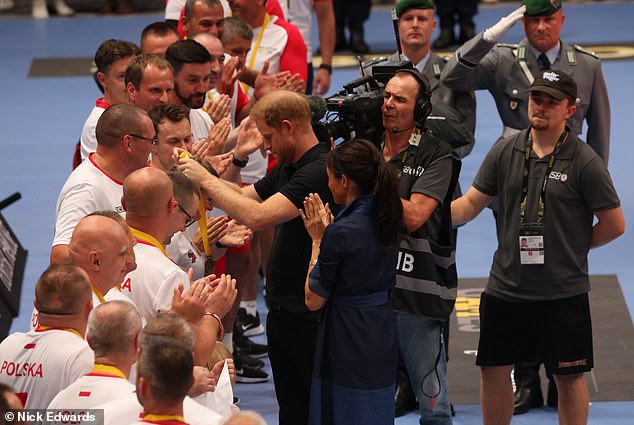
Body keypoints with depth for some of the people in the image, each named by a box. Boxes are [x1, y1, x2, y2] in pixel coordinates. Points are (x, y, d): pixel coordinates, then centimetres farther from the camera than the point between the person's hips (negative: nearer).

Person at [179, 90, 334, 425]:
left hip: (312, 318, -9)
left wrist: (206, 179, -18)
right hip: (282, 310, 10)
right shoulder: (287, 168, 12)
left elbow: (257, 216, -28)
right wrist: (199, 172, 7)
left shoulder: (319, 171, -21)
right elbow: (245, 195, 24)